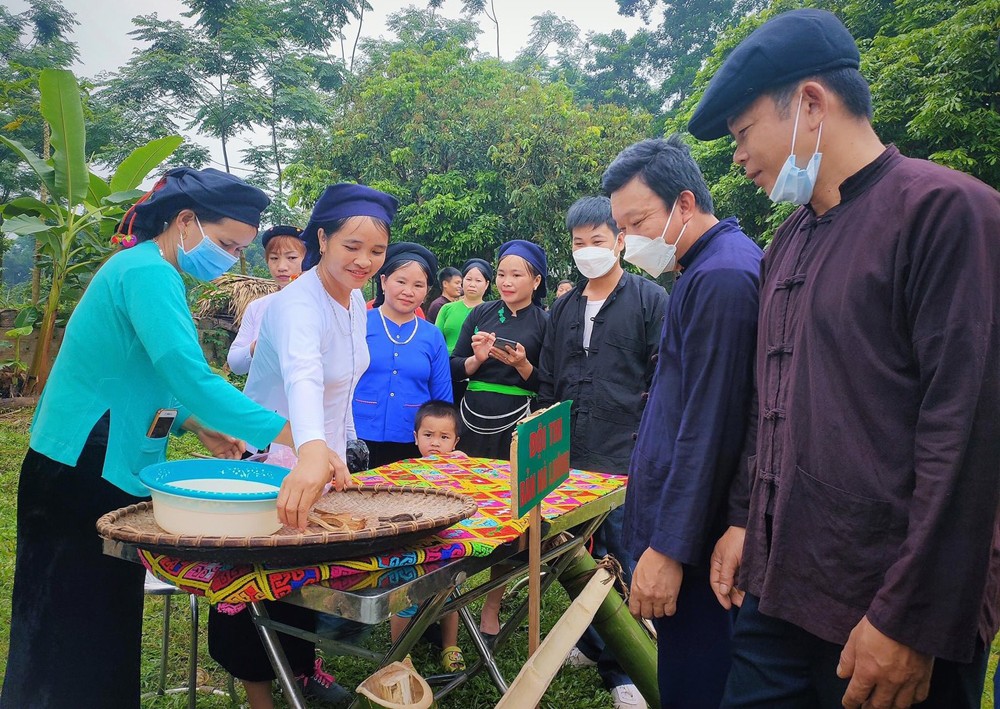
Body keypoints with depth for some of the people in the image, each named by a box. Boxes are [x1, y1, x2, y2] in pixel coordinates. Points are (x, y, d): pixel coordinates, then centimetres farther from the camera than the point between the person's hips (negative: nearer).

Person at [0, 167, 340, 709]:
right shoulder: (148, 273, -18)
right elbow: (190, 377, -31)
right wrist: (297, 438, -34)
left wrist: (199, 427, 6)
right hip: (83, 477, -10)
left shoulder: (145, 269, 13)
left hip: (110, 474, 10)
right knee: (76, 643, 1)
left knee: (108, 631, 16)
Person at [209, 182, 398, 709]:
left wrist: (347, 441, 15)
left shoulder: (356, 301, 0)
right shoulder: (298, 304, -28)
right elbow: (302, 375, -50)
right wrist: (313, 449, -66)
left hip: (322, 453, 8)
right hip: (269, 459, -8)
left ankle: (301, 665, 42)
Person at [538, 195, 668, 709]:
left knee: (626, 565, 1)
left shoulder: (650, 299, -2)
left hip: (626, 460, -5)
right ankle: (592, 646, 32)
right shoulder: (563, 309, 13)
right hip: (569, 460, 5)